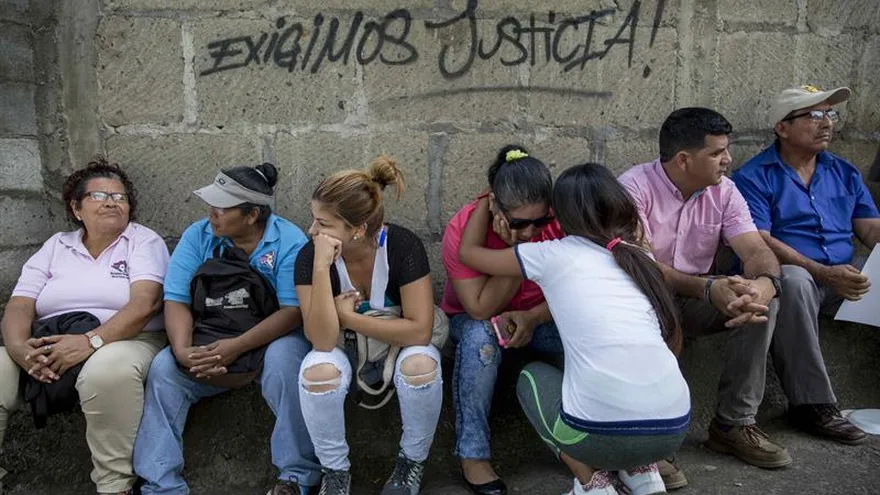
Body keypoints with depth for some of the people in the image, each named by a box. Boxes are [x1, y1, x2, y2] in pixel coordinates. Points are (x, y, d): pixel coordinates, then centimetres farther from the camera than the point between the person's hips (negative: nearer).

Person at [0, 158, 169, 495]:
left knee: (108, 370, -38)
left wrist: (91, 341, -27)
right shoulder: (56, 246, 15)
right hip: (48, 348, 4)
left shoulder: (144, 241, 4)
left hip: (124, 341, -4)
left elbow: (145, 303, -13)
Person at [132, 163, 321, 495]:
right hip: (209, 341, 4)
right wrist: (182, 350, -29)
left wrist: (238, 346, -32)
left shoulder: (290, 241, -15)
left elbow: (293, 310, -22)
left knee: (283, 360, -35)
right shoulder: (198, 236, -5)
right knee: (163, 368, -21)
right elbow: (176, 300, -10)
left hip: (271, 338, -3)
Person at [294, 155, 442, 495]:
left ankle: (413, 461, -3)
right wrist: (321, 266, -39)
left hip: (396, 349, -1)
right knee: (318, 370, -32)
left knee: (420, 364, -34)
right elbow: (323, 341, -30)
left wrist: (348, 316, -25)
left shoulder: (402, 247, -25)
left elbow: (420, 331, -28)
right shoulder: (309, 256, -21)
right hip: (344, 353, 1)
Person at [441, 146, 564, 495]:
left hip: (540, 316, 3)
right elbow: (481, 310, -27)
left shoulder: (557, 219, -20)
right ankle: (472, 453, -23)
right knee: (480, 336, -37)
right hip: (473, 319, -2)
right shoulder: (462, 229, -26)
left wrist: (532, 317, -31)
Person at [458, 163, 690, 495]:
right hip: (674, 428, 5)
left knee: (533, 377, 26)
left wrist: (487, 200, 35)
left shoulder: (552, 255, 4)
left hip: (601, 433, -5)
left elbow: (468, 252, 19)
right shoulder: (639, 257, 15)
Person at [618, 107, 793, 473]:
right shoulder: (634, 188, -18)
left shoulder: (723, 190, -1)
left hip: (695, 302, 6)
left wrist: (765, 282, -37)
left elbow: (757, 250, -11)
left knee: (763, 299, -18)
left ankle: (734, 424, -8)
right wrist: (708, 288, -43)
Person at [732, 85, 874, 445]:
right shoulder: (754, 177, -2)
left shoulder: (845, 173, 18)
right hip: (787, 274, -5)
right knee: (792, 281, -38)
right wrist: (824, 273, -24)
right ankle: (812, 405, -29)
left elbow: (870, 228, 11)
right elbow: (758, 243, -14)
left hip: (845, 275, 6)